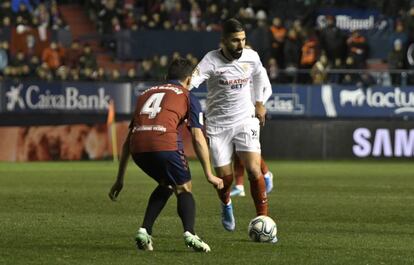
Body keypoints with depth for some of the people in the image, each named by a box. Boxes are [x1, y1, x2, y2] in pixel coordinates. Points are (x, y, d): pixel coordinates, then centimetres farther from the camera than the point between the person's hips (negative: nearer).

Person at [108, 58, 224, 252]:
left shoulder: (146, 94, 33)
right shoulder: (187, 97, 20)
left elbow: (128, 139, 32)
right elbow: (198, 138, 10)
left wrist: (120, 179, 34)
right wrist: (209, 174, 15)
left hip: (138, 148, 4)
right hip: (165, 143, -4)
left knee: (166, 185, 29)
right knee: (184, 189, 15)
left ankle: (144, 232, 17)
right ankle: (189, 234, -8)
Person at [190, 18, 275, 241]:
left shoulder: (251, 57, -6)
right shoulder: (211, 61, -19)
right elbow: (191, 81, -34)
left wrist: (259, 103, 27)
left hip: (245, 120, 2)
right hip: (217, 124, -2)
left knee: (254, 170, -14)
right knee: (224, 177, 2)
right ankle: (226, 204, 38)